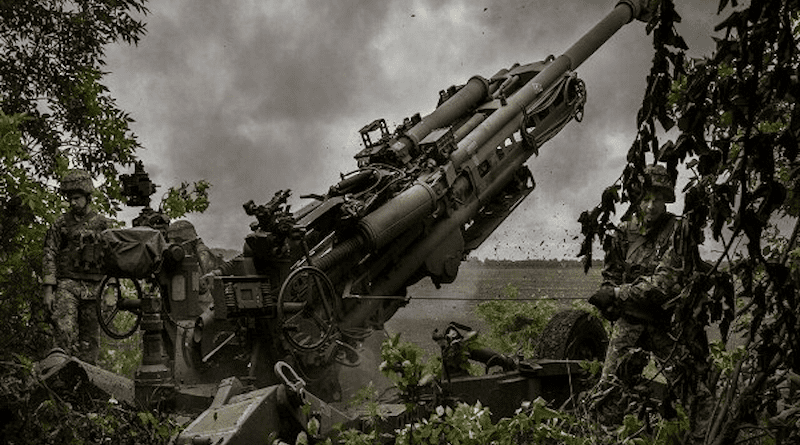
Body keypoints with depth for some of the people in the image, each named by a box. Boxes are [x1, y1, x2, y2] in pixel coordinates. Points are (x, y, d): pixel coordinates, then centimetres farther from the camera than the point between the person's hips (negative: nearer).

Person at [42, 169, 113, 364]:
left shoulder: (103, 225, 9)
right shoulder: (61, 224, 6)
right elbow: (49, 257, 4)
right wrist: (48, 290, -5)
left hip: (93, 288, 2)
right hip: (66, 286, -2)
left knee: (90, 339, 2)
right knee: (65, 330, -19)